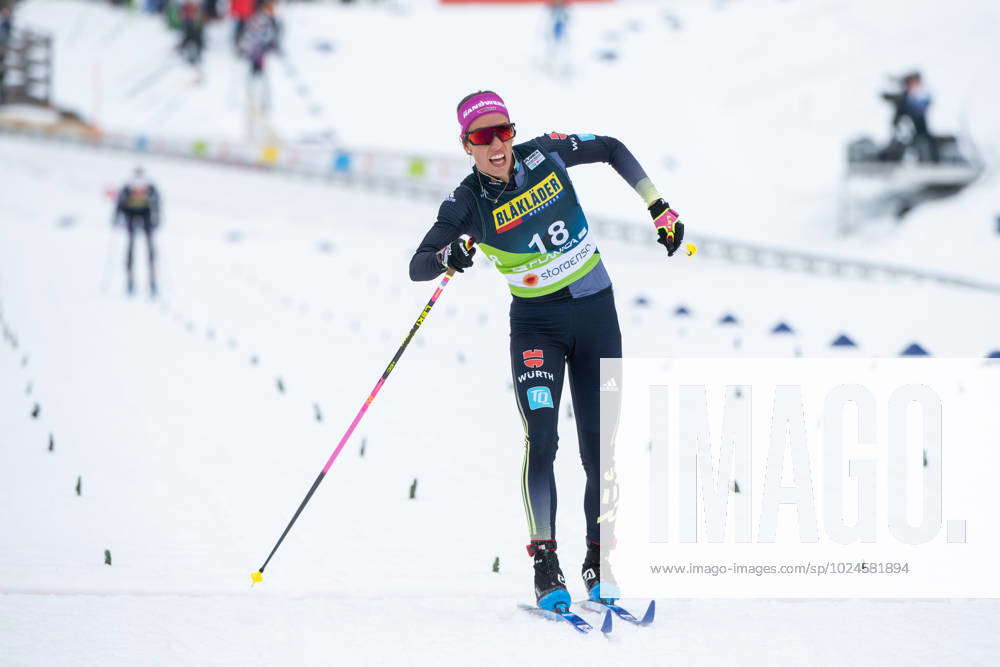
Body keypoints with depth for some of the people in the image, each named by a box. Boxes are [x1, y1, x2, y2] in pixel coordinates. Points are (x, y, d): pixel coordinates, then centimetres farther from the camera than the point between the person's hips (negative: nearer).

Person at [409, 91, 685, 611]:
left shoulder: (545, 155, -9)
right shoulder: (467, 204, -13)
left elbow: (612, 150, 7)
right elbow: (417, 267, -18)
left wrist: (659, 208, 7)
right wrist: (448, 256, -39)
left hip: (595, 314, 2)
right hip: (535, 324, -2)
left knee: (600, 449, 1)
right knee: (540, 441, -20)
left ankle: (600, 562, 15)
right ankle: (545, 565, -16)